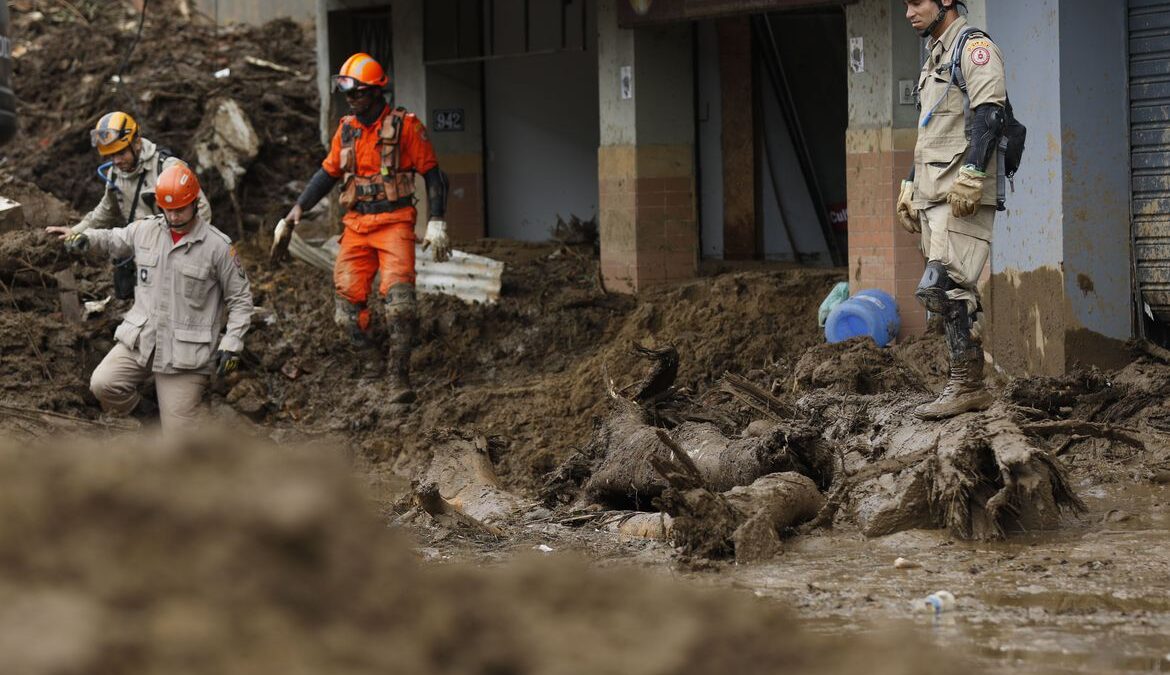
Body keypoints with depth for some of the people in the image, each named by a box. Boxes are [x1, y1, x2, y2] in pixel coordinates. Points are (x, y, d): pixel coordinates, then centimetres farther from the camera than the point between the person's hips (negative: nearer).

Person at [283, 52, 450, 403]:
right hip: (356, 224, 5)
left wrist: (436, 223, -7)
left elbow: (432, 174, -1)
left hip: (394, 222, -5)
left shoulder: (405, 126, -4)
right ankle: (371, 363, 8)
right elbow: (328, 171, 22)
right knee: (347, 298, -5)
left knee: (398, 299, -20)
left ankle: (399, 377, -21)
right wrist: (299, 208, 13)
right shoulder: (346, 129, 12)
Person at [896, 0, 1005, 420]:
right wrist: (910, 188, 26)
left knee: (943, 287, -17)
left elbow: (990, 113, -19)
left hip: (964, 195, -10)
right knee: (956, 293, 7)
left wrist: (971, 174, -27)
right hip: (934, 195, 10)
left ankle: (966, 385, -14)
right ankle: (970, 387, 8)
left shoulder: (973, 47, -6)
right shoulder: (935, 57, 24)